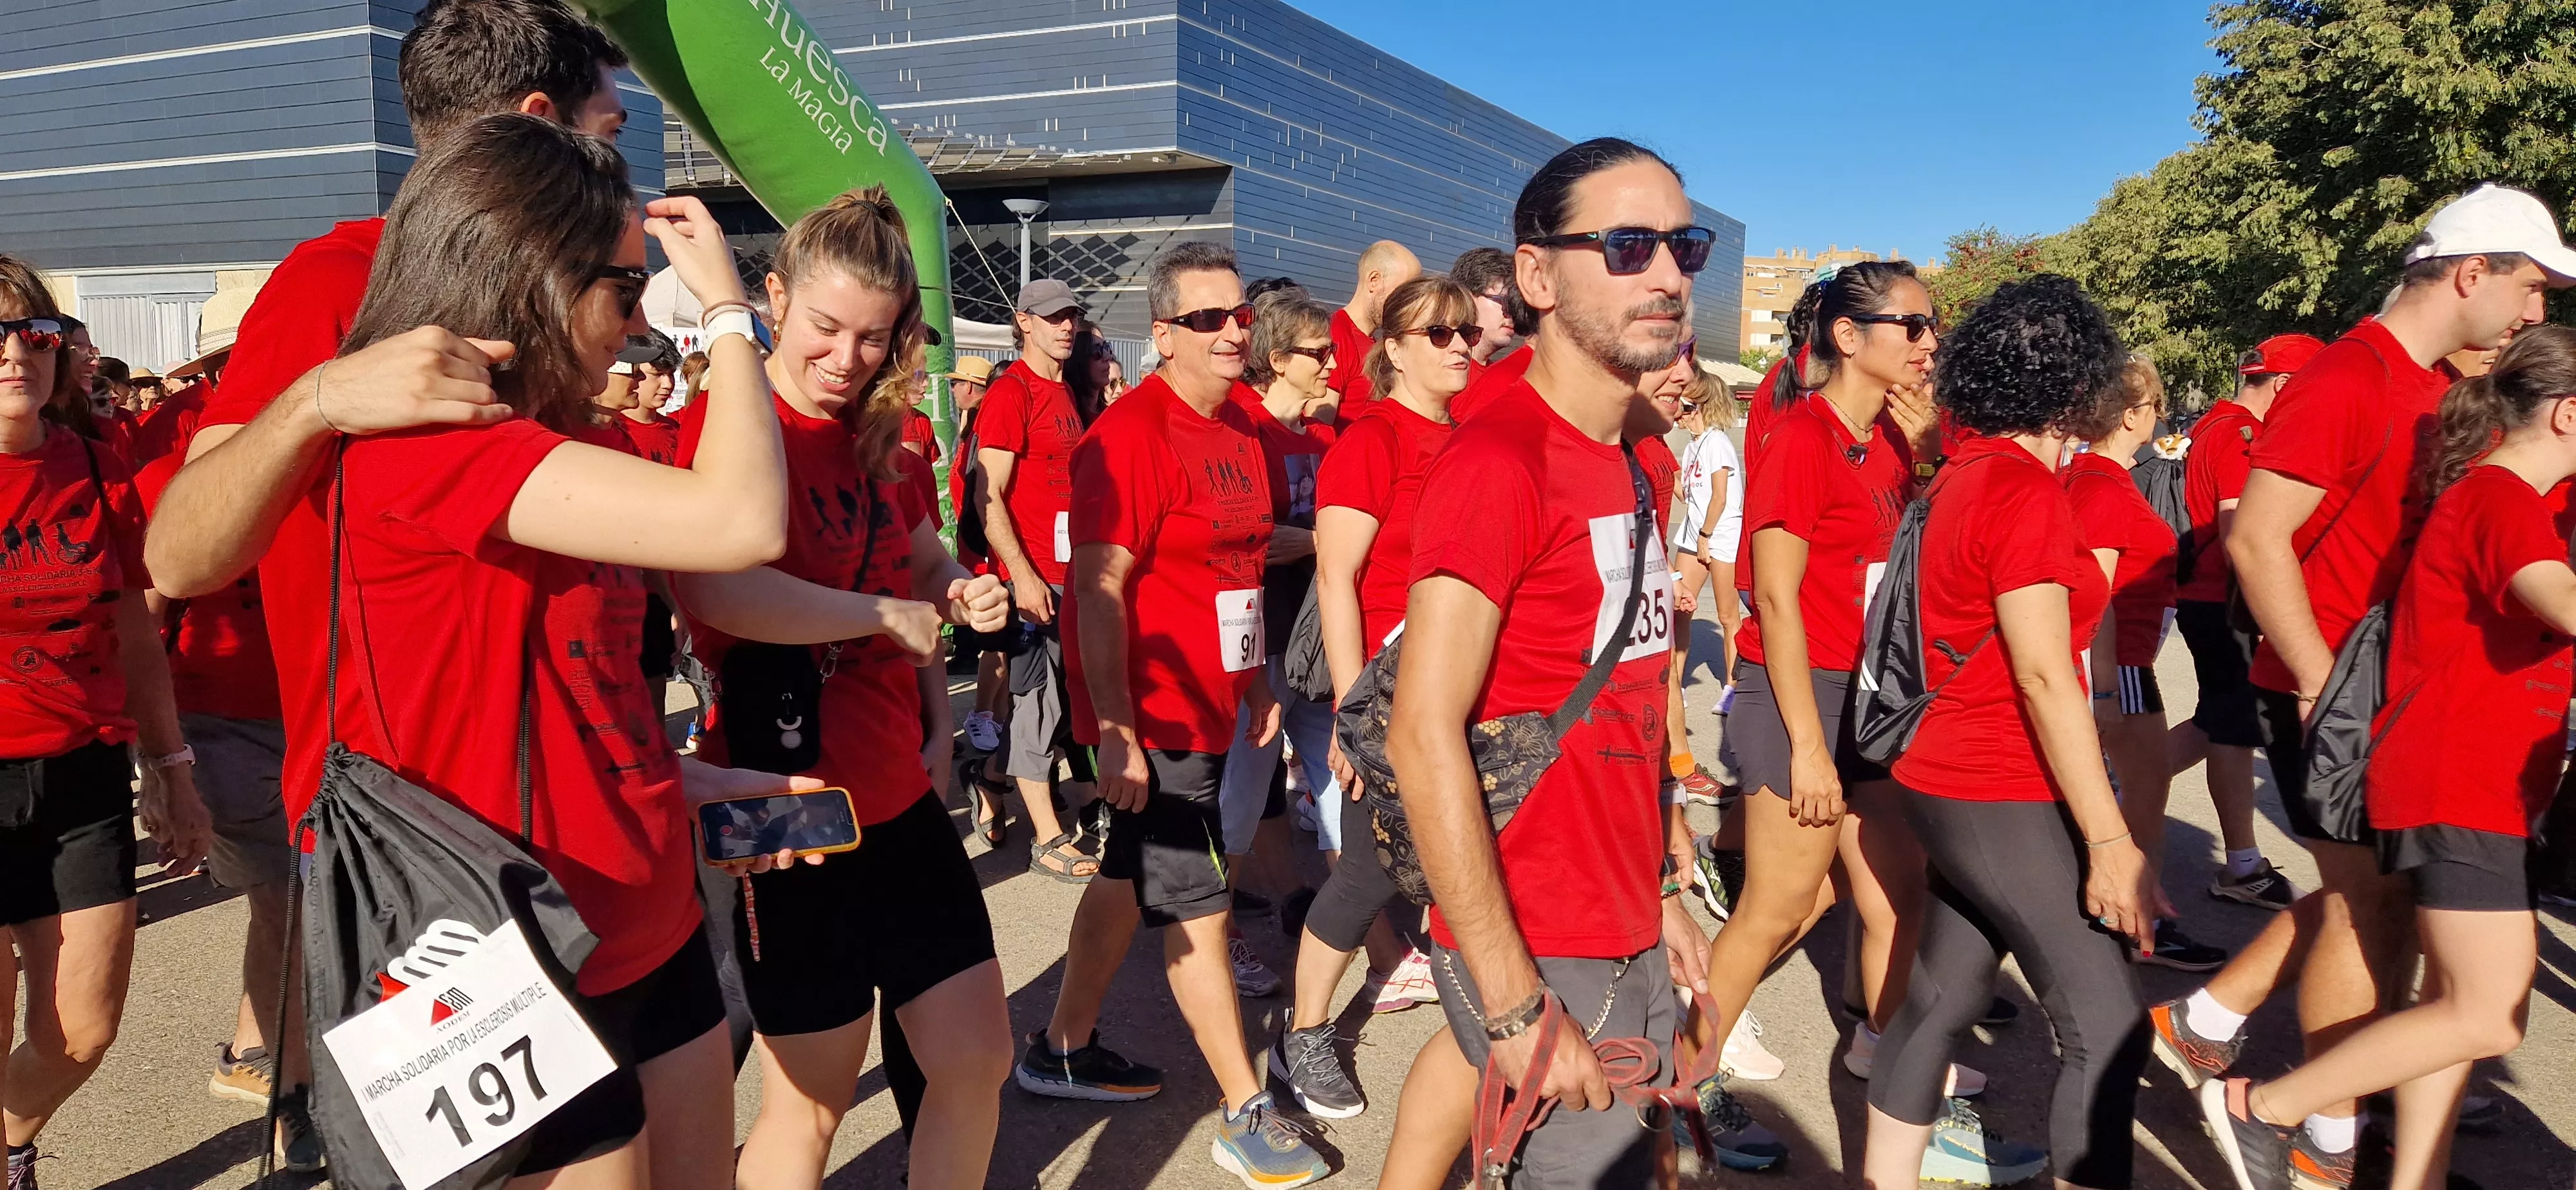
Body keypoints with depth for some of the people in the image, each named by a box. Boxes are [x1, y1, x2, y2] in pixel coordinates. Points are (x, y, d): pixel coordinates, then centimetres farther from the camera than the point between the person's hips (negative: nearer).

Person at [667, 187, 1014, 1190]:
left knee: (977, 1057, 13)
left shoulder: (880, 434, 8)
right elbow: (711, 590, -32)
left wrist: (960, 594, 4)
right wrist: (890, 617, -22)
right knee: (812, 1098, 8)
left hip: (901, 796, 7)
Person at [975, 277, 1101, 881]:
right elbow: (990, 497, -16)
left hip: (1077, 572, 8)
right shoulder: (1009, 394, -10)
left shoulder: (1065, 393, 15)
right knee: (1038, 701, -1)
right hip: (1035, 576, -8)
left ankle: (1086, 809, 30)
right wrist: (1022, 575, -22)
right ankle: (1049, 842, 6)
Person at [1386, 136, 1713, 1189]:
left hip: (1628, 942, 9)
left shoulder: (1631, 465, 10)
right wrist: (1517, 1006, -23)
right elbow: (1425, 736, -23)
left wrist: (1660, 900, 14)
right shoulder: (1497, 459, -18)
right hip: (1540, 953, -8)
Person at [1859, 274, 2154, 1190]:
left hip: (1950, 779, 9)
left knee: (1942, 996, 16)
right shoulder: (2028, 489, -17)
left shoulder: (1966, 471, 8)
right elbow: (2045, 678, -21)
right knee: (2108, 1030, -3)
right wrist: (2111, 841, -19)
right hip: (2005, 800, -9)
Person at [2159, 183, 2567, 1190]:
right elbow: (2255, 537, -24)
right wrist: (2321, 681, -22)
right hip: (2326, 688, -9)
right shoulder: (2349, 377, -18)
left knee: (2372, 884, 14)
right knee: (2369, 890, -1)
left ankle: (2206, 1022, 27)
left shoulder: (2440, 387, 11)